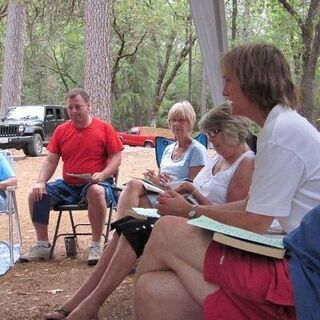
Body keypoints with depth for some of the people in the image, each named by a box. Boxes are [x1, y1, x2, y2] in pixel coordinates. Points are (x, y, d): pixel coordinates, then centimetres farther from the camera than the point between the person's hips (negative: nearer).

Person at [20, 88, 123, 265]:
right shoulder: (61, 130, 8)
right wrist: (41, 182, -10)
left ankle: (95, 246, -27)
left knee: (97, 192, -39)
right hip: (67, 185, 5)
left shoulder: (104, 128, -2)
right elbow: (50, 160, 6)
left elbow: (116, 158, -3)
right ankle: (43, 246, 0)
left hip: (94, 183, -5)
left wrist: (102, 174, -21)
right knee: (36, 195, -12)